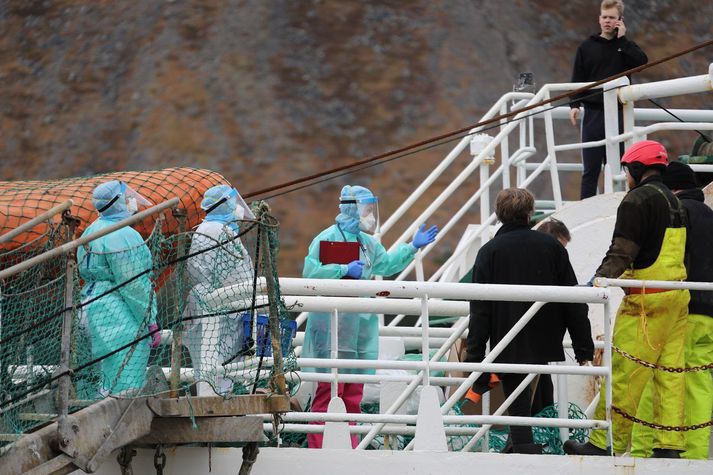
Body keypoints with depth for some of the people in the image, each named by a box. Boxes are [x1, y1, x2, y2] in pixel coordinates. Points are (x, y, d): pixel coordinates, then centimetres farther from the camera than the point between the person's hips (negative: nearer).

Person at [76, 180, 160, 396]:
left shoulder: (93, 230, 14)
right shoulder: (121, 235, -16)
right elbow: (133, 285, -18)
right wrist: (150, 322, -14)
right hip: (121, 318, -10)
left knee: (111, 383, 15)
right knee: (126, 388, -11)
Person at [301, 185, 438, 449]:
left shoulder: (368, 243, 18)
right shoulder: (327, 238, -8)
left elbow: (386, 265, 33)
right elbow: (311, 272, -17)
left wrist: (413, 247, 28)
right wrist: (344, 270, -18)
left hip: (360, 325, 8)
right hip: (332, 325, -8)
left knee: (354, 392, 9)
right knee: (330, 388, -11)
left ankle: (349, 446, 13)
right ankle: (319, 449, -11)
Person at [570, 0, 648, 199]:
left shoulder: (625, 46, 7)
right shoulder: (587, 47, 7)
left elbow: (642, 61, -13)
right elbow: (577, 79, 6)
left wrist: (622, 39, -9)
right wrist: (574, 104, -6)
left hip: (619, 113, 0)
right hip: (594, 113, 0)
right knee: (591, 167, -1)